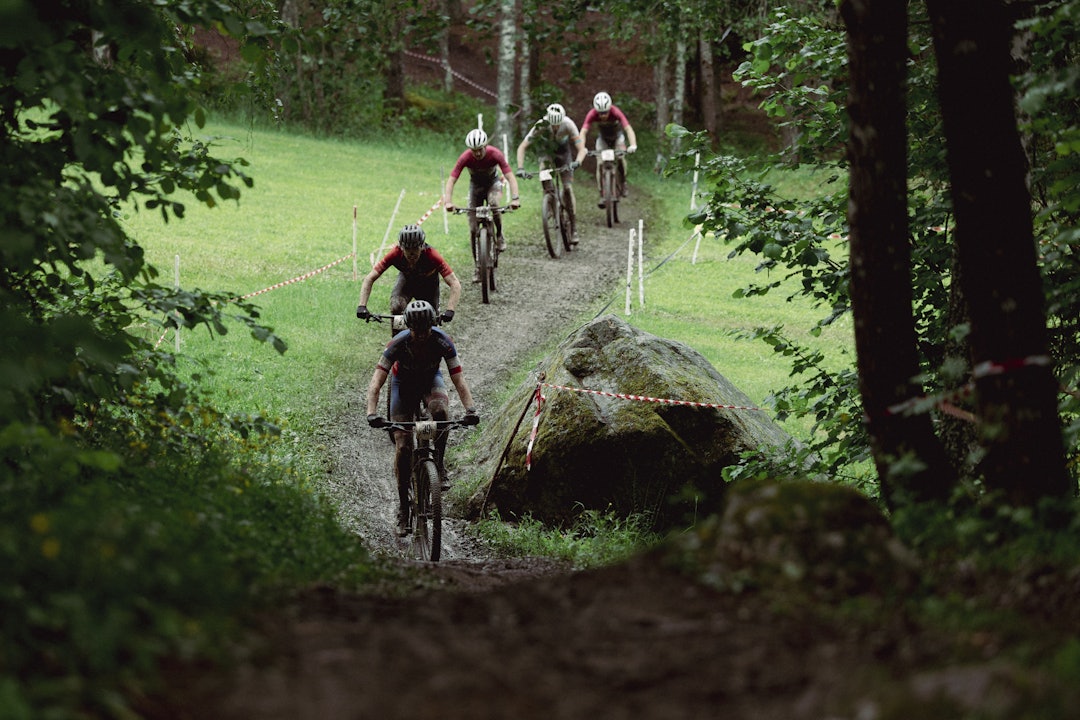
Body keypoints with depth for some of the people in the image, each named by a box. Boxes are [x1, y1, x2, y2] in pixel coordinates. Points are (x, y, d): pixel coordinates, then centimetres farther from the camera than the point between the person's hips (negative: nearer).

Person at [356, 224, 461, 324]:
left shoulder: (432, 255, -39)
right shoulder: (396, 254, -35)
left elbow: (455, 284, -41)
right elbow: (369, 279, -31)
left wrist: (449, 310, -54)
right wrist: (362, 306, -42)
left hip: (428, 283, 0)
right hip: (407, 279, 0)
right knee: (396, 308, -26)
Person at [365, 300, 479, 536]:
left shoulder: (443, 341, -30)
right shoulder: (398, 343, -33)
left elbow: (458, 378, -31)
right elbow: (377, 381, -36)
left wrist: (470, 409, -46)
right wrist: (371, 413, -51)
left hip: (430, 380, 0)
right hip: (403, 383, 0)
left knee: (440, 409, -36)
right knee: (403, 447, -9)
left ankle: (439, 464, -16)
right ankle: (403, 507, 4)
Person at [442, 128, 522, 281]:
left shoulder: (495, 154, -30)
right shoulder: (465, 158, -29)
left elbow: (510, 177, -35)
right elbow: (451, 180, -31)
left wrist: (515, 198, -50)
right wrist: (448, 201, -47)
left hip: (493, 182, -1)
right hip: (476, 185, 1)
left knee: (494, 203, -37)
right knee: (473, 229, -6)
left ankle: (499, 235, -10)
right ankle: (478, 267, 7)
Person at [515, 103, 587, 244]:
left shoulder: (568, 125, -34)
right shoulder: (540, 126, -34)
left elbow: (581, 149, -36)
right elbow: (522, 147, -33)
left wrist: (577, 162, -57)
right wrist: (520, 168, -47)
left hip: (563, 152, 0)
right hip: (546, 150, 0)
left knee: (567, 188, -8)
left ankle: (573, 227, 1)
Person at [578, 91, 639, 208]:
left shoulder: (616, 113, -37)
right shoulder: (592, 115, -33)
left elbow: (628, 128, -44)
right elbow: (583, 132, -38)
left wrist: (633, 145, -60)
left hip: (617, 136, -1)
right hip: (602, 137, 1)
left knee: (620, 157, -23)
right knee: (600, 163, -15)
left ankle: (623, 182, 4)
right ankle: (602, 196, -8)